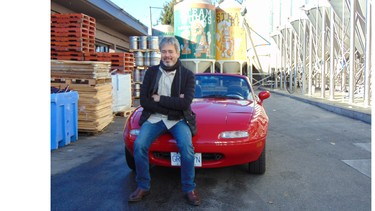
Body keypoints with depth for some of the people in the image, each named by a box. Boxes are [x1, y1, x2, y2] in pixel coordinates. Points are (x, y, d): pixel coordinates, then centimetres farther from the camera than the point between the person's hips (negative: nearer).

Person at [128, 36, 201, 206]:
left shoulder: (187, 75, -1)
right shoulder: (151, 72, 5)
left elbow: (185, 103, -15)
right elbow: (143, 100, -4)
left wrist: (159, 98, -12)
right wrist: (172, 104, -12)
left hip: (178, 120, -1)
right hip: (154, 118, 2)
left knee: (187, 147, -27)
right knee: (139, 145, -22)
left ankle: (189, 189, -7)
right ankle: (143, 187, -2)